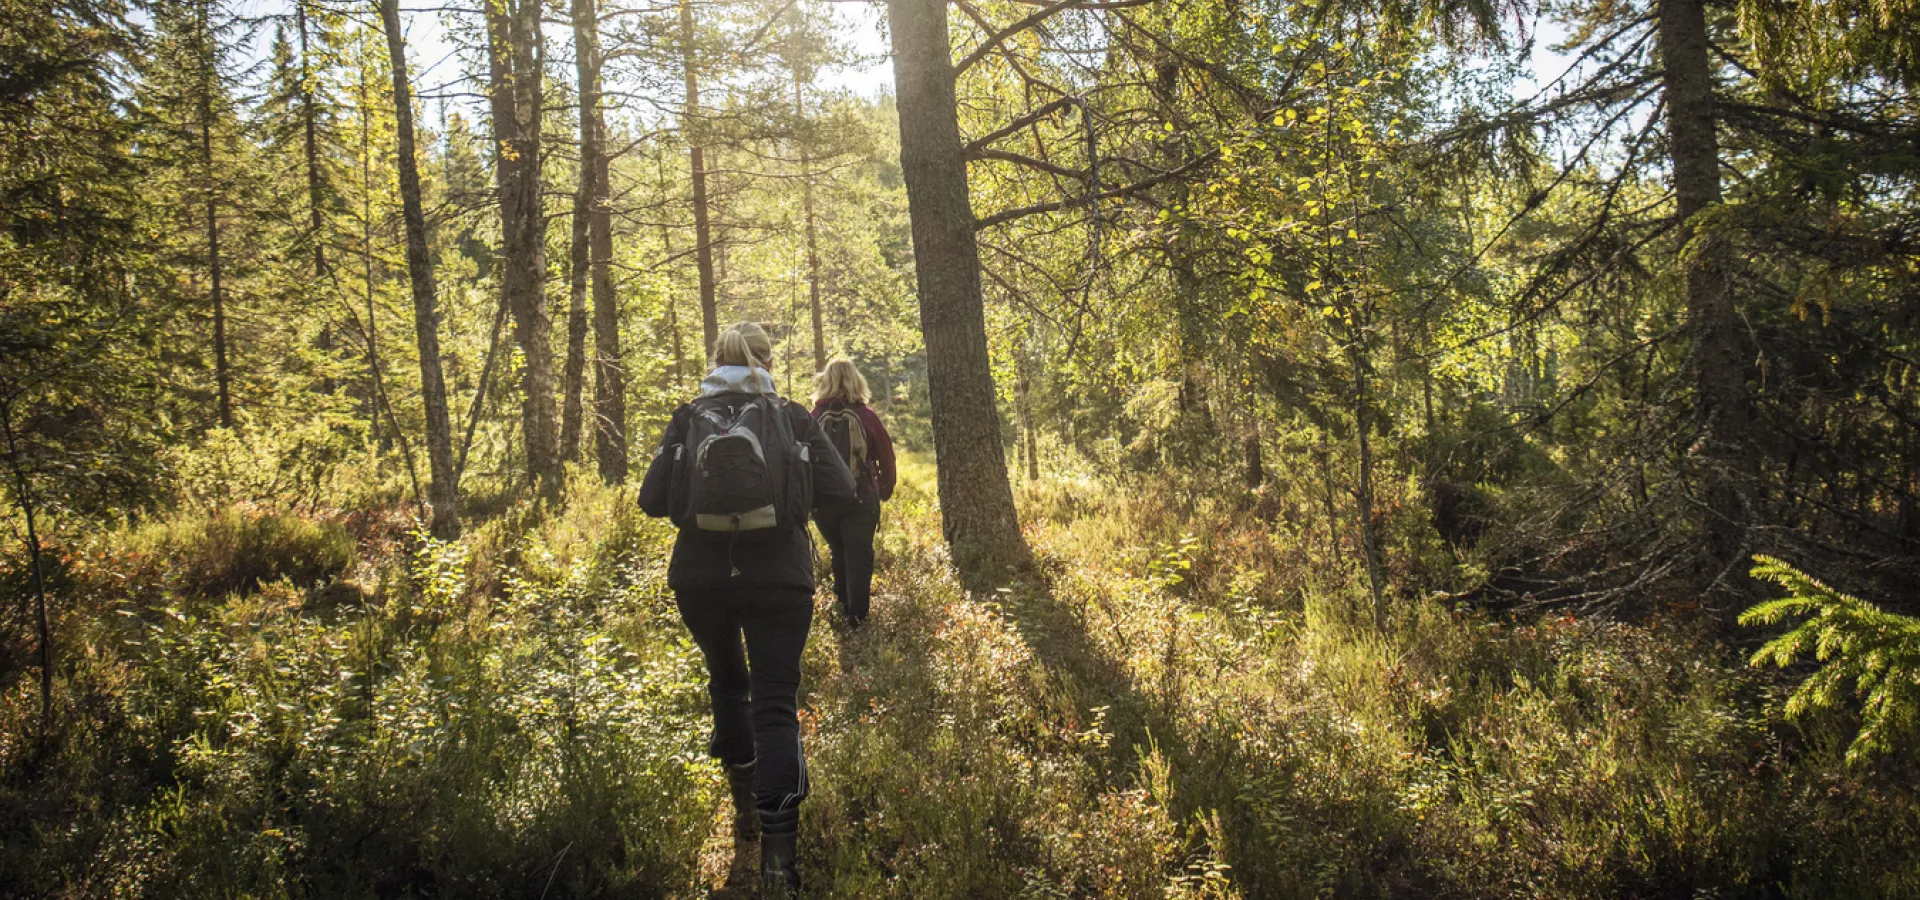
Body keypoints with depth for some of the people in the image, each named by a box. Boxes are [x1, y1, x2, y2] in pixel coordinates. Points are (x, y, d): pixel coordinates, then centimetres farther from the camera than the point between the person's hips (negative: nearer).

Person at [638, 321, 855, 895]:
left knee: (727, 682, 26)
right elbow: (840, 492, -4)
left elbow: (652, 500, 0)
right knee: (776, 705, -1)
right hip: (778, 579, -2)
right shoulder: (792, 417, 1)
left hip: (701, 579, 2)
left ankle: (745, 807, 31)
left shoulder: (689, 419, 3)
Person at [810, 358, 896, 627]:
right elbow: (886, 457, 0)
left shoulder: (814, 418, -4)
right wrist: (885, 490, 15)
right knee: (859, 556, 4)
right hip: (861, 498, -2)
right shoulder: (866, 416, -7)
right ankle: (857, 615, 1)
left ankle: (843, 603, 27)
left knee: (839, 552, 21)